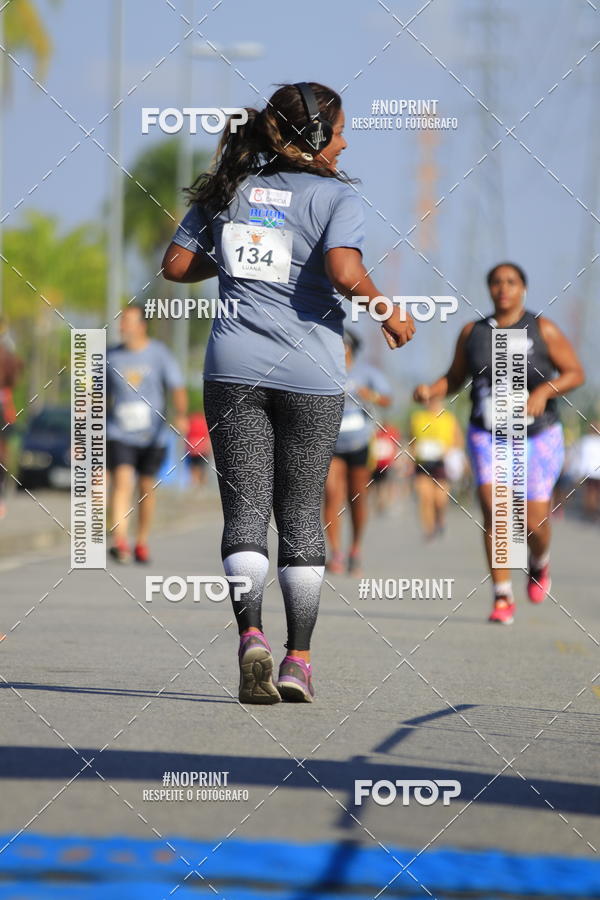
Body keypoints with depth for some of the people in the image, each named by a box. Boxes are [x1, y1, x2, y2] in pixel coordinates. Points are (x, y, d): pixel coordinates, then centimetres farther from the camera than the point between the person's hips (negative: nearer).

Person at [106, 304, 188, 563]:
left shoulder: (159, 353, 0)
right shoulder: (111, 357, 6)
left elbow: (177, 387, -7)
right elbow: (102, 395, 15)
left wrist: (181, 415, -25)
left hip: (153, 435, 0)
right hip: (119, 435, 0)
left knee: (147, 489, 9)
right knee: (122, 482, -18)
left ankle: (141, 543, 25)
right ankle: (119, 541, -29)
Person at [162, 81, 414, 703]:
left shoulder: (228, 189, 9)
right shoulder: (336, 196, -4)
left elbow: (176, 265, 9)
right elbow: (345, 272, -20)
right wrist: (389, 314, -4)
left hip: (232, 370, 2)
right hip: (310, 375, -2)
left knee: (244, 507, 1)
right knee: (301, 513, 9)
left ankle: (250, 634, -21)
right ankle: (298, 660, 8)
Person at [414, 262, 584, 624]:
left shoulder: (543, 329, -5)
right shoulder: (473, 332, 4)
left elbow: (576, 373, -3)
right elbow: (455, 379, 13)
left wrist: (543, 391, -21)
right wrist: (430, 390, -8)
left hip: (538, 436, -1)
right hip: (488, 435, 2)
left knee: (534, 522, -4)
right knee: (494, 510, -17)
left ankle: (540, 562, 33)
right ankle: (503, 597, -11)